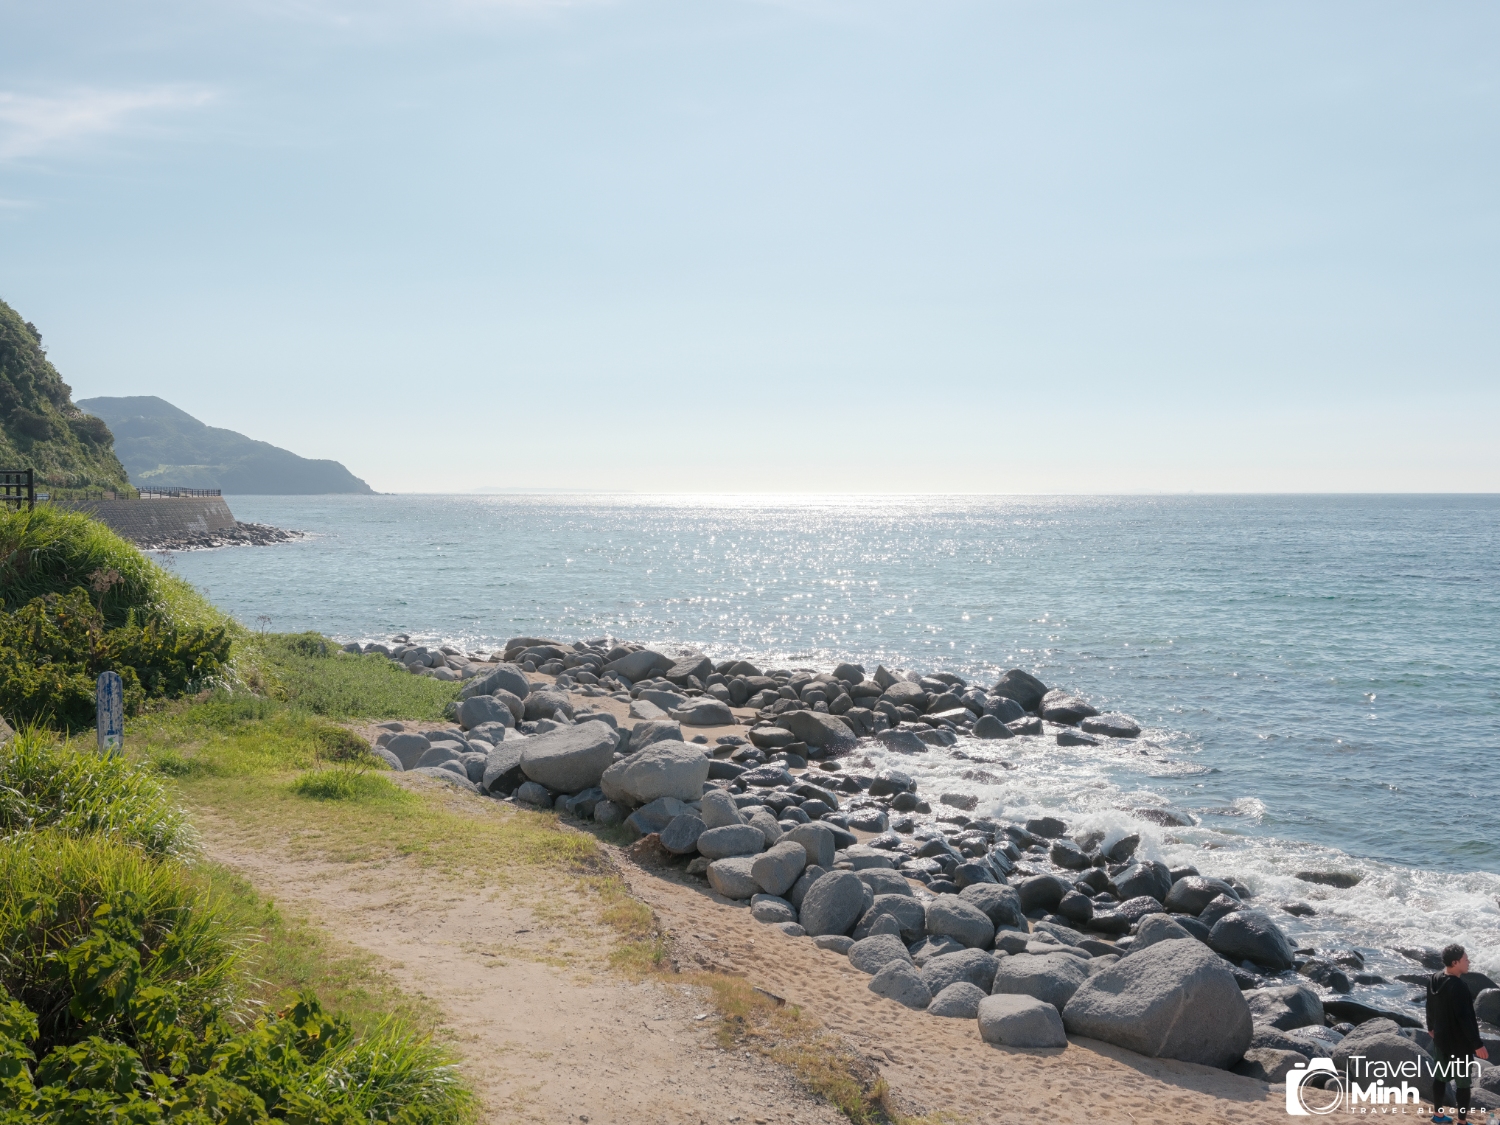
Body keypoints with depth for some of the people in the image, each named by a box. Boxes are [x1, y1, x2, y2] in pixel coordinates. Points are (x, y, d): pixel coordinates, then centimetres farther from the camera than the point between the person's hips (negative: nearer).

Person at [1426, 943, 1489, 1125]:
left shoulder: (1434, 981, 0)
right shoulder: (1458, 987, -28)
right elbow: (1466, 1019, -26)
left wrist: (1431, 1027, 29)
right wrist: (1477, 1044, -19)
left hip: (1441, 1038, 8)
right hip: (1460, 1042, -8)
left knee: (1440, 1076, 18)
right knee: (1463, 1082, 4)